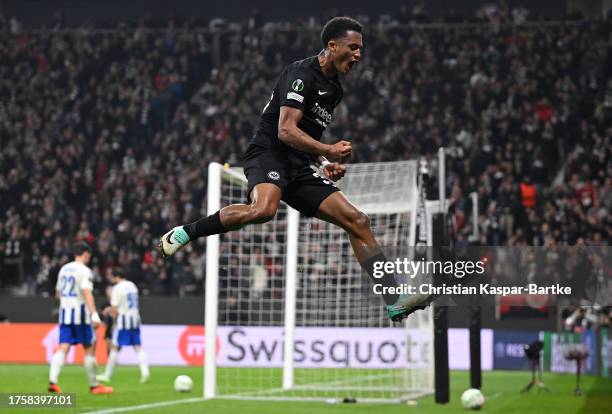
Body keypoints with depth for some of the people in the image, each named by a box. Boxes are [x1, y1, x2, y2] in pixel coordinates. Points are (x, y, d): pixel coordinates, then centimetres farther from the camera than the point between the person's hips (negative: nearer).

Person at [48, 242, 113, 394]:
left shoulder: (64, 269, 14)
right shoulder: (84, 271, -9)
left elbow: (58, 293, 23)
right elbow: (87, 293, -21)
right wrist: (94, 315, -27)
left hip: (65, 311, 6)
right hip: (80, 311, -6)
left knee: (63, 348, -1)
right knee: (89, 348, 6)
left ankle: (52, 380, -19)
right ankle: (94, 385, 12)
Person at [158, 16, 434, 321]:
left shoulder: (334, 89, 19)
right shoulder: (302, 74, -9)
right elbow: (286, 130, -19)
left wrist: (325, 165, 16)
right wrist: (328, 151, -25)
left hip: (298, 168, 9)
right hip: (268, 153, -9)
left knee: (357, 221, -2)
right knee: (263, 209, -39)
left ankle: (395, 302, -3)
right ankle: (183, 233, -20)